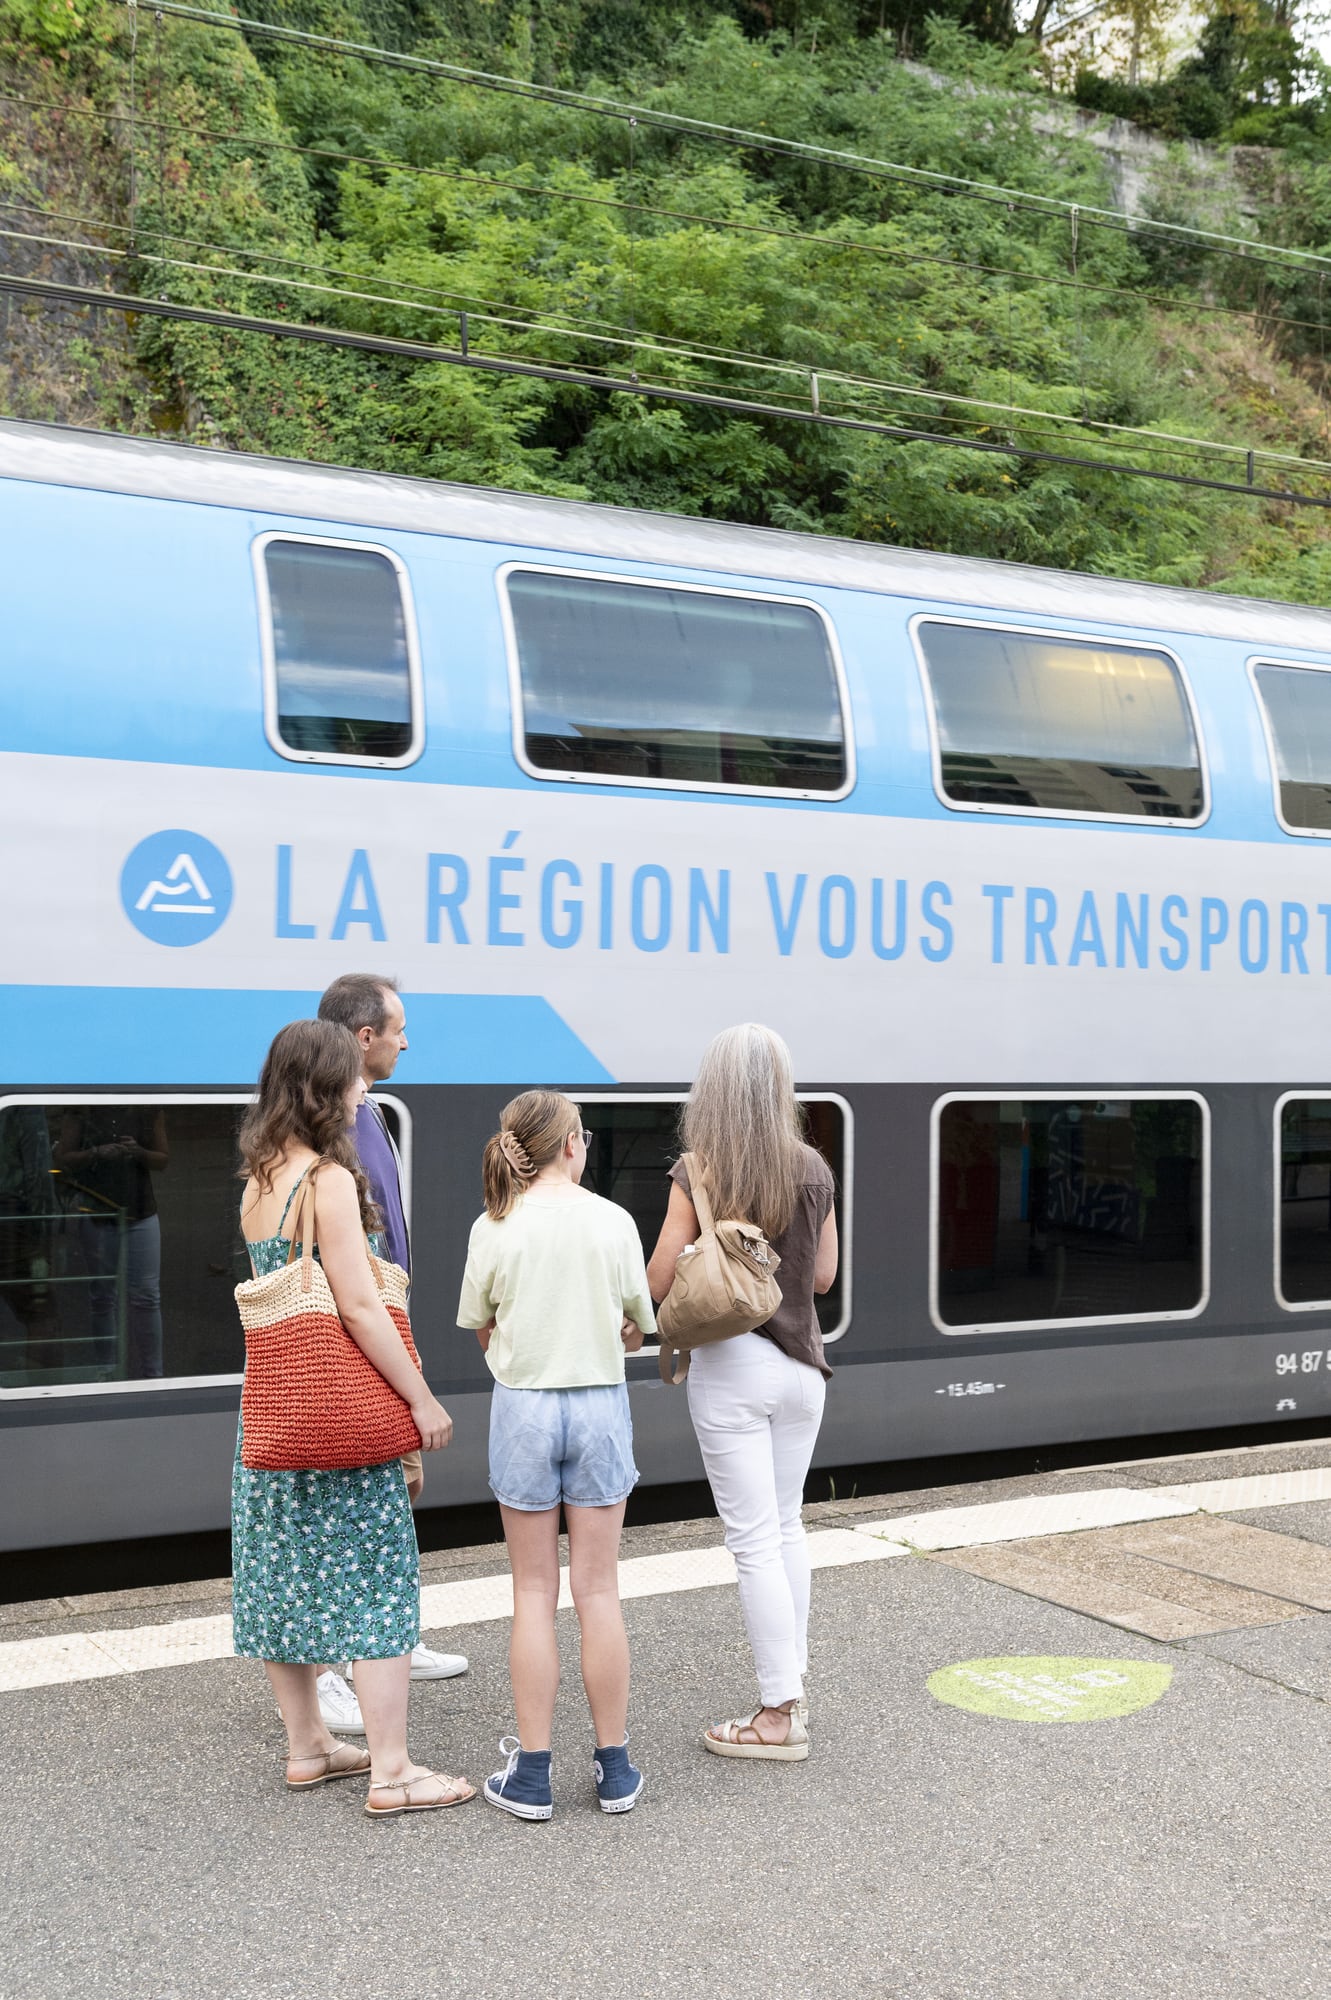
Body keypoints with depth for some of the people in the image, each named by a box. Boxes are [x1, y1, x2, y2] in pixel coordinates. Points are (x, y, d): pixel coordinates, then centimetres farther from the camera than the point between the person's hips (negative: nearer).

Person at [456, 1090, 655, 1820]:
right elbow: (636, 1328, 4)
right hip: (600, 1405, 1)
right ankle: (614, 1768, 17)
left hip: (524, 1406, 0)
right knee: (597, 1589, 9)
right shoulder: (613, 1222, -5)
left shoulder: (494, 1228, -6)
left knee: (534, 1592, 8)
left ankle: (531, 1773, 13)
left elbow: (482, 1330, 2)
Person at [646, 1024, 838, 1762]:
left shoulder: (697, 1173, -13)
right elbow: (823, 1274, 9)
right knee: (786, 1526, 19)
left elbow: (658, 1283, -11)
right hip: (800, 1362, 5)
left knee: (755, 1540, 2)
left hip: (731, 1365, -5)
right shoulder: (813, 1170, 0)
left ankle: (779, 1715, 8)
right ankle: (791, 1684, 27)